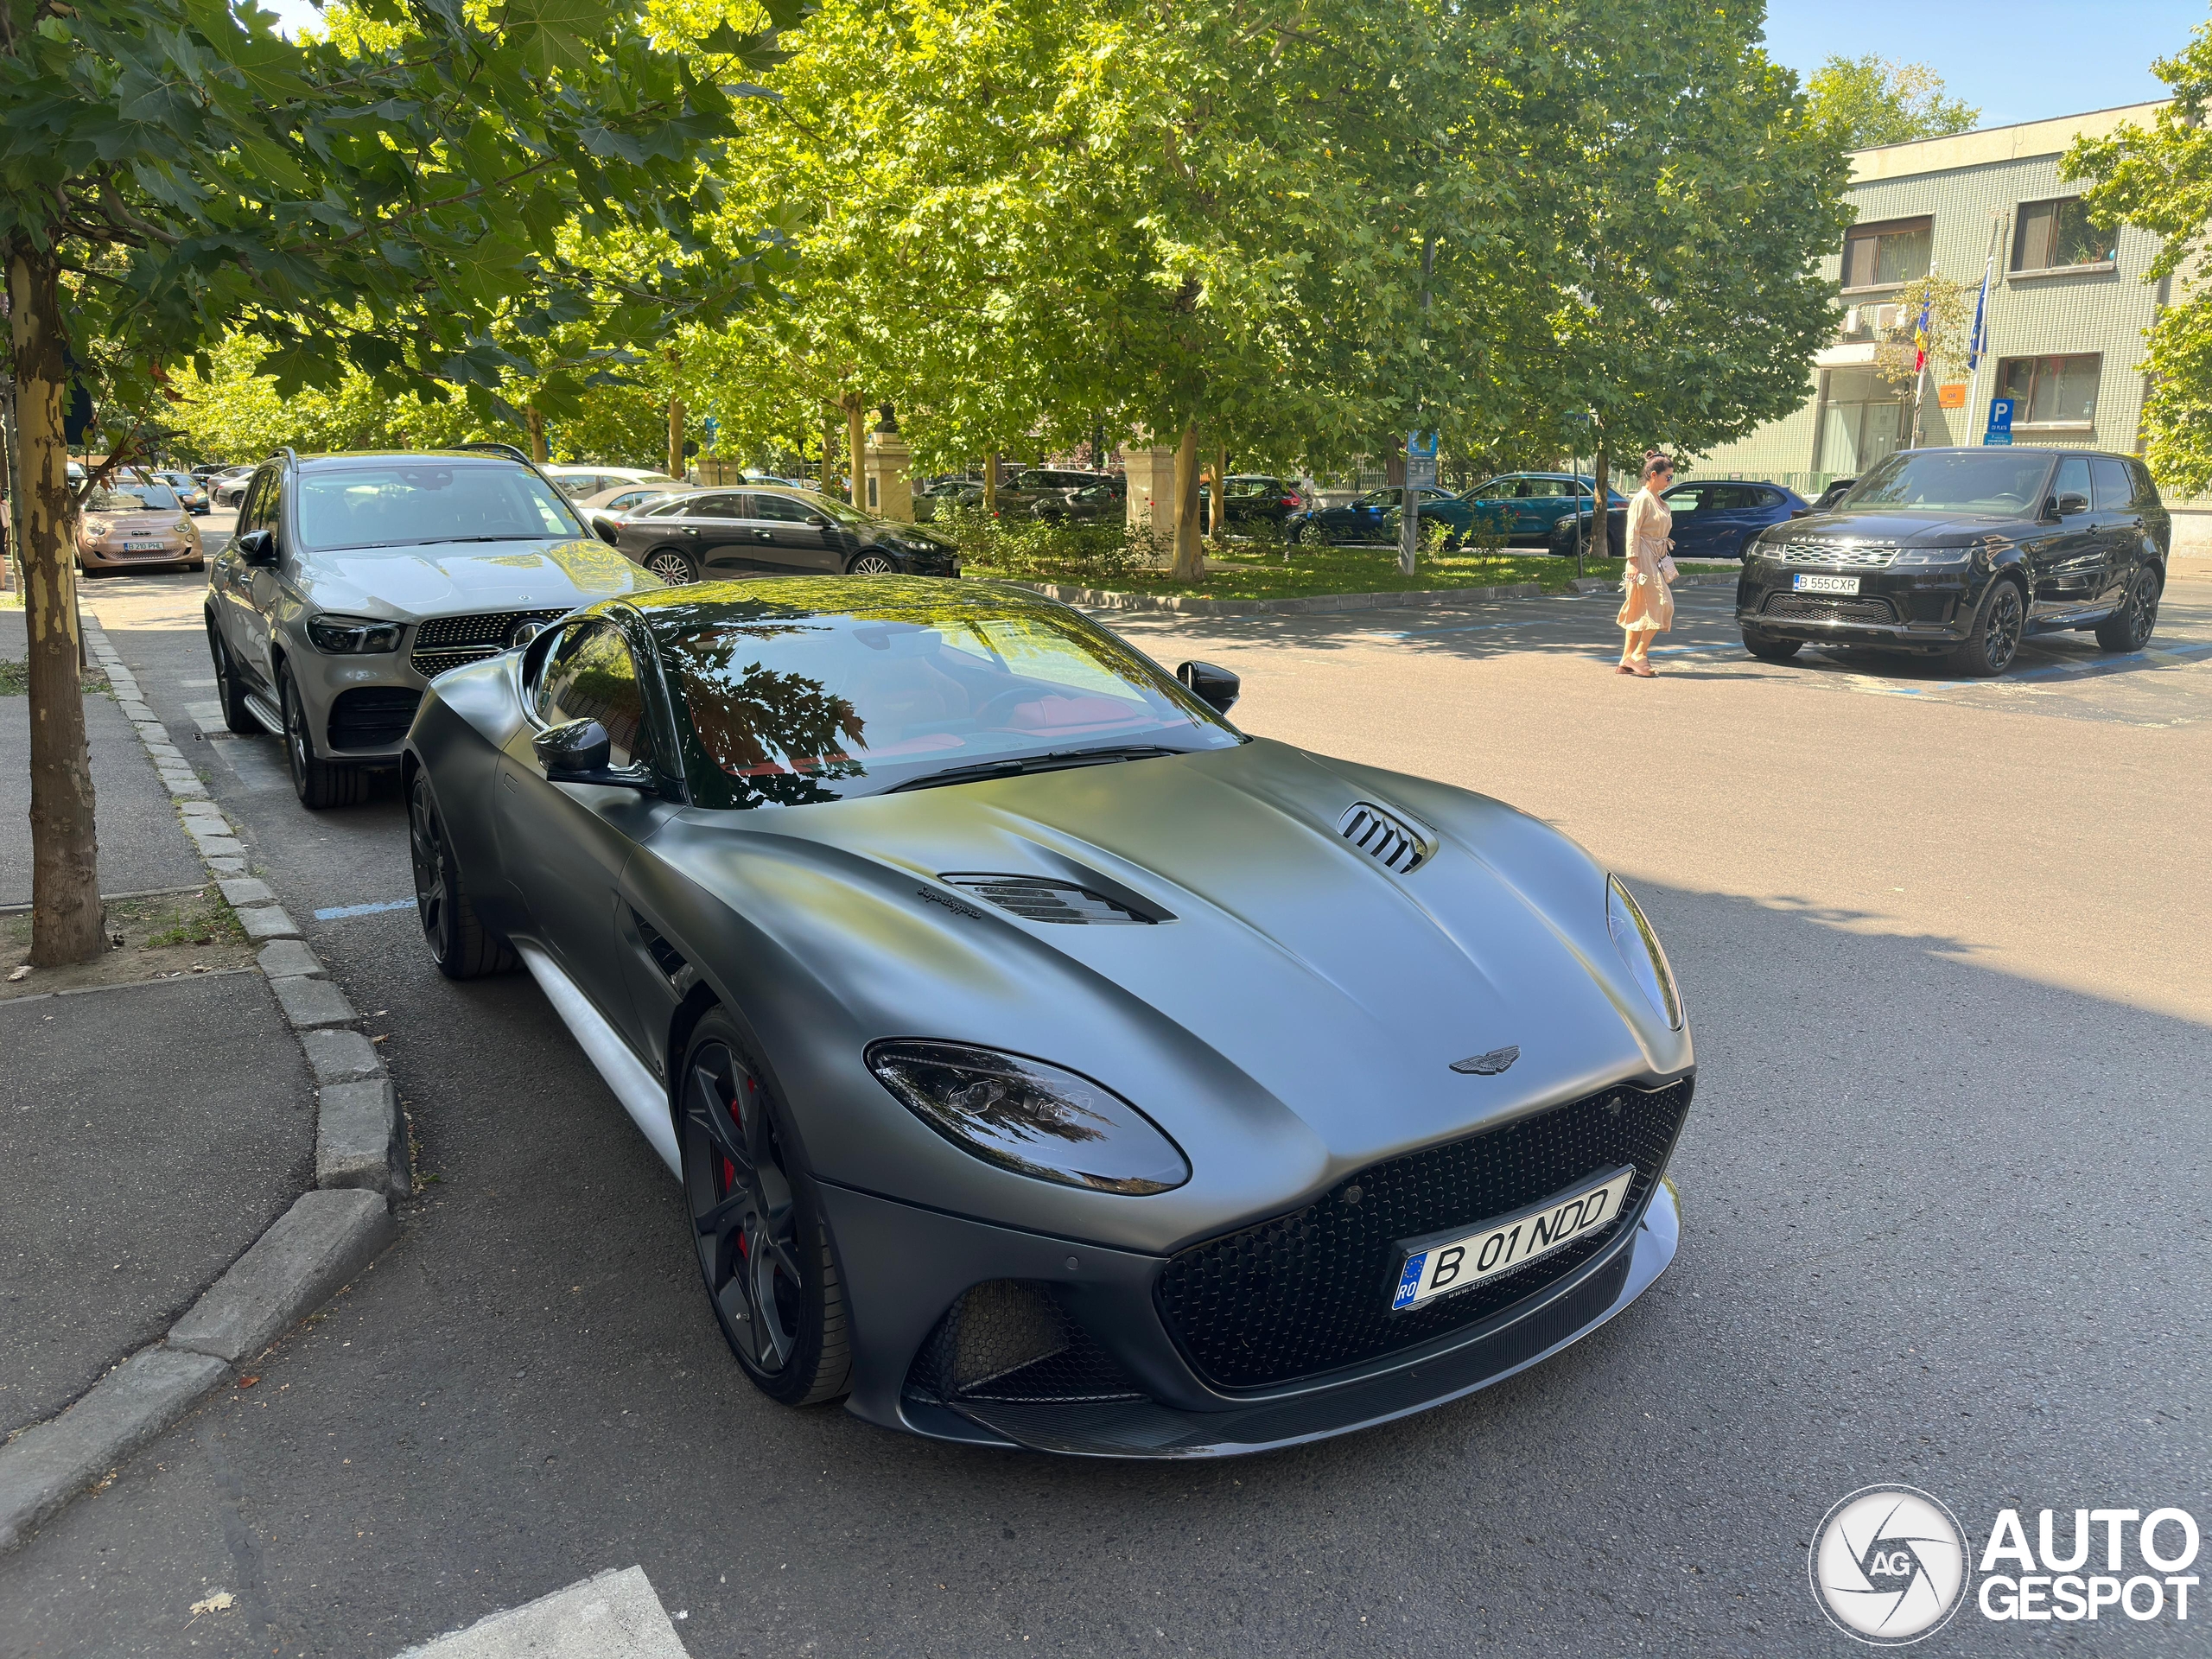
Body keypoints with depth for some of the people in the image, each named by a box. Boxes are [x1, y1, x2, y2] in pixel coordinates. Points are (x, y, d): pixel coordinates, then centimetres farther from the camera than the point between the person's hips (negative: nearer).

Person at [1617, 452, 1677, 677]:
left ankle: (1626, 661, 8)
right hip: (1643, 560, -9)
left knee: (1639, 610, 7)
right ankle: (1638, 655, -7)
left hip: (1656, 561, 9)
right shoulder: (1642, 499, -11)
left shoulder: (1659, 501, 17)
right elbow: (1633, 533, -16)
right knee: (1660, 604, -12)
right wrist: (1633, 563, -21)